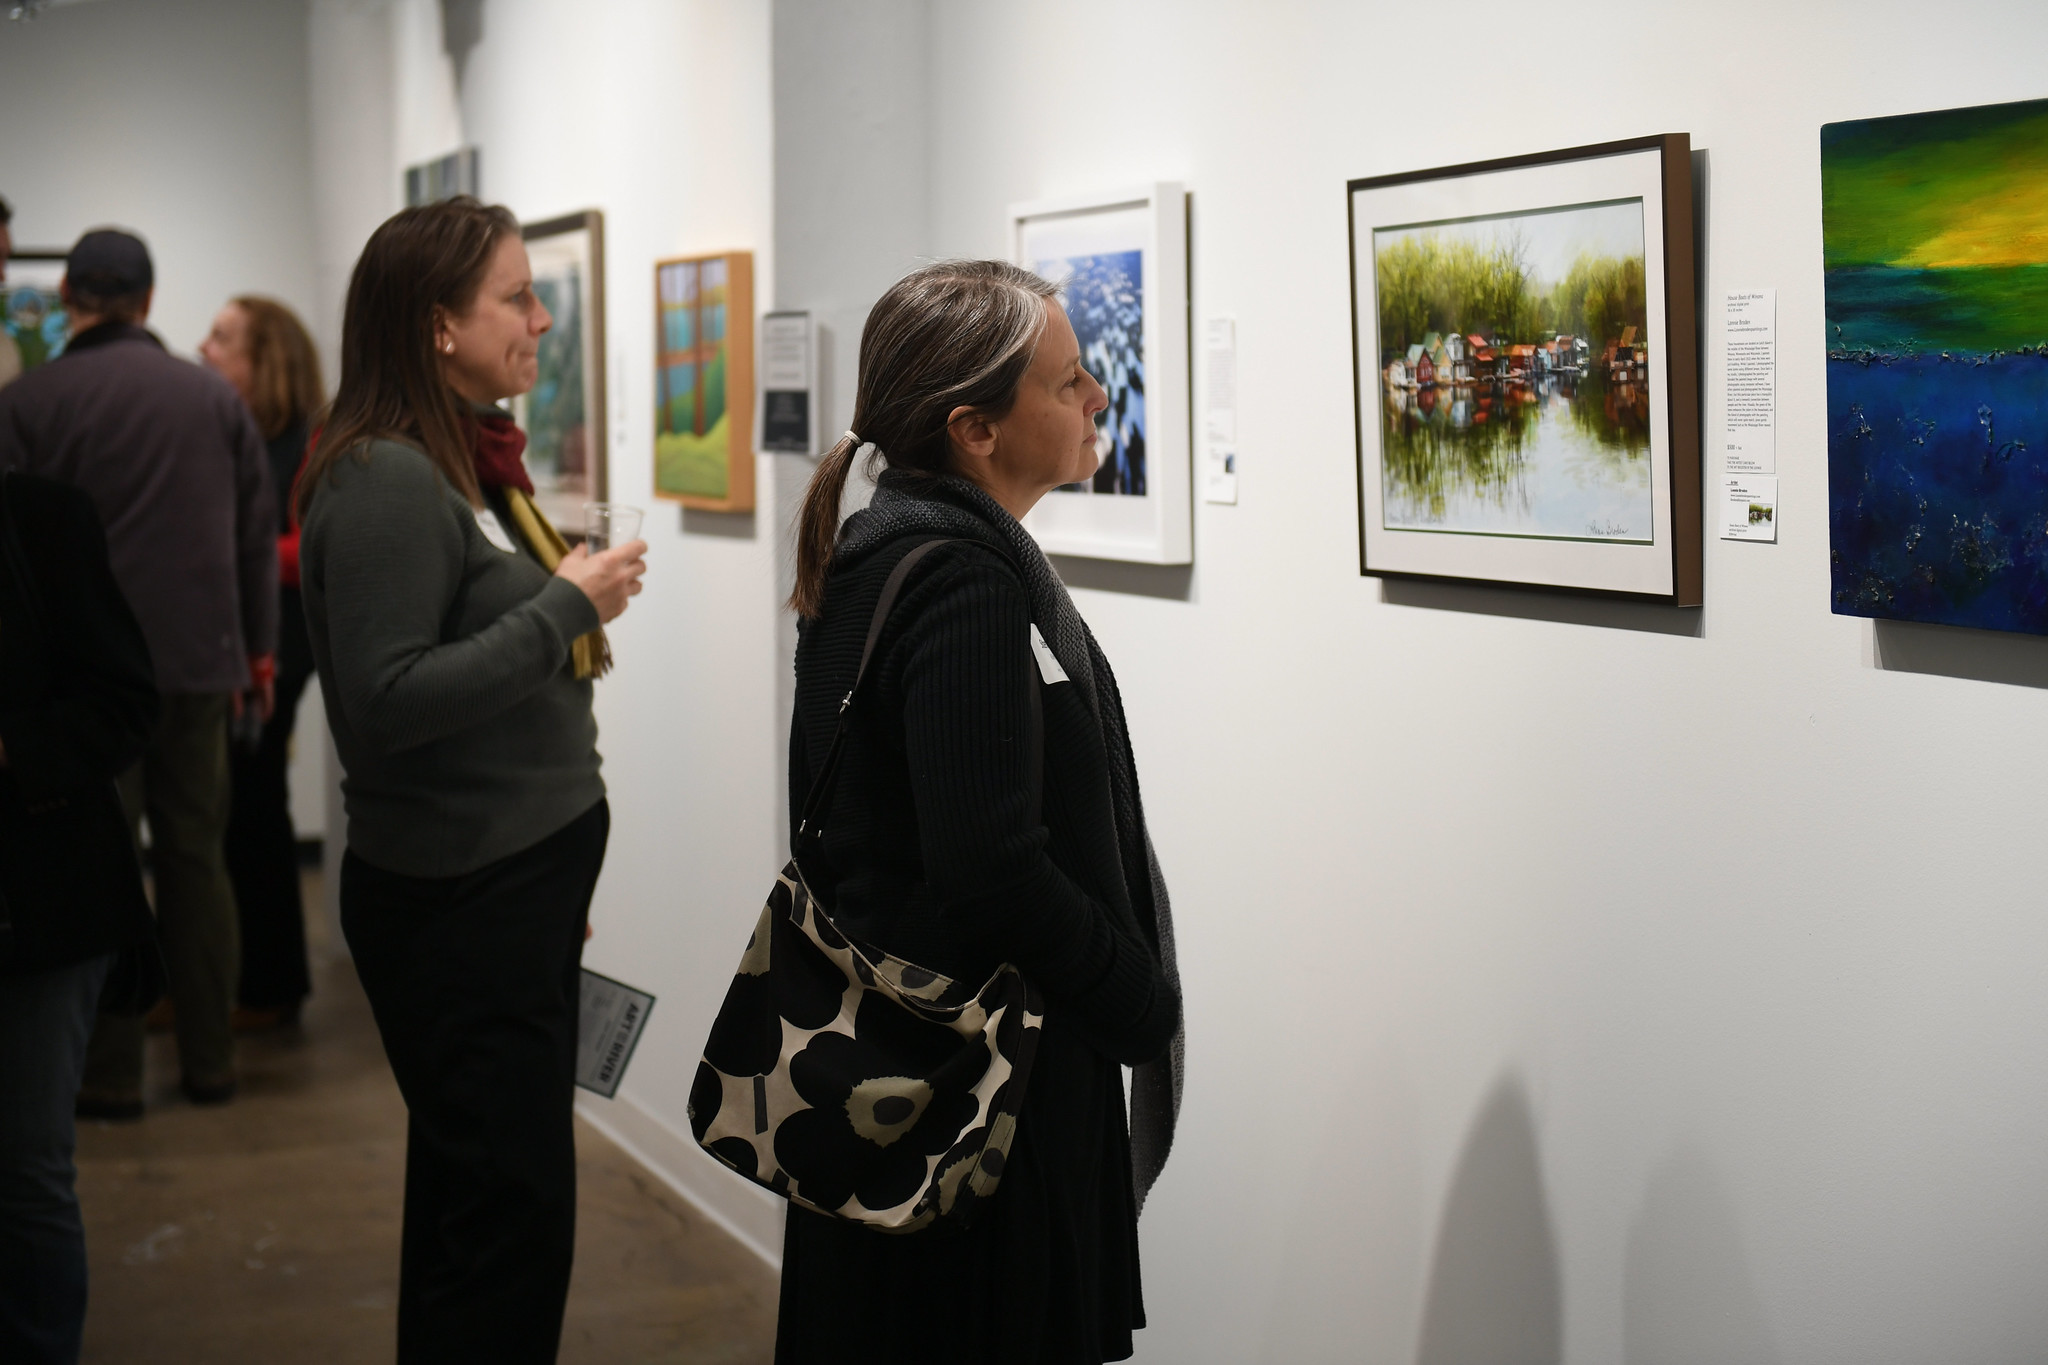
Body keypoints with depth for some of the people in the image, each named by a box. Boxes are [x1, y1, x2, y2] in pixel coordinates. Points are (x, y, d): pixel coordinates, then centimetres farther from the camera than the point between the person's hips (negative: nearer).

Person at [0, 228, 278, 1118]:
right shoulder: (216, 396, 5)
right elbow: (256, 537, 9)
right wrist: (259, 650, 18)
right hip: (200, 662, 3)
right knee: (196, 859, 11)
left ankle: (109, 1073, 5)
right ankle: (209, 1062, 15)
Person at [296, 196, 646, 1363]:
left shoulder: (475, 464, 12)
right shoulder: (386, 482, -17)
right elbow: (387, 701, -24)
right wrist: (565, 606, -20)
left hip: (521, 887, 9)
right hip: (456, 903, -9)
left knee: (473, 1193, 16)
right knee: (513, 1210, -4)